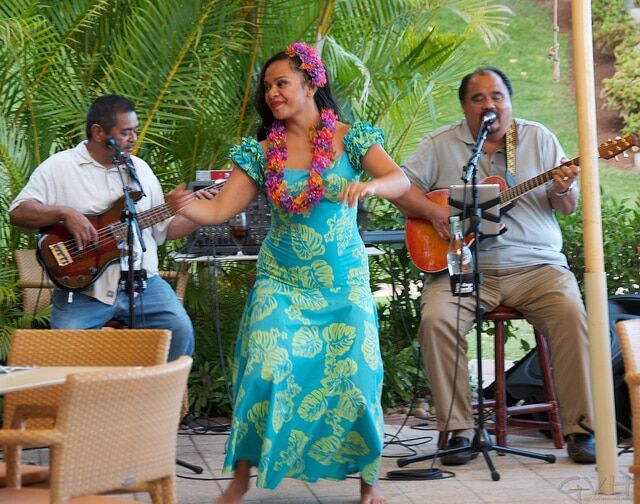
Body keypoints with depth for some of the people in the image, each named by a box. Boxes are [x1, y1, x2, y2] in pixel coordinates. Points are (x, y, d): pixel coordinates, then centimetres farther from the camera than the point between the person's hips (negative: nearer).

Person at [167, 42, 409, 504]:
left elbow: (401, 180, -14)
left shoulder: (351, 138, -2)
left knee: (355, 374, -9)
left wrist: (368, 185, -35)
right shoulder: (262, 152, 3)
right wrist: (186, 206, -23)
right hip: (282, 282, 1)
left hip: (343, 282, -1)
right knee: (266, 371, -15)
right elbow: (220, 209, -1)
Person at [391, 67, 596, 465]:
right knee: (436, 320, -28)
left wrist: (562, 191, -13)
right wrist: (434, 212, -14)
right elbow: (401, 189, 3)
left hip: (535, 264, 0)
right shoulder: (441, 145, 10)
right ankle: (459, 429, -19)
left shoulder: (538, 137, 12)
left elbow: (568, 207, 10)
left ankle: (581, 429, -19)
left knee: (571, 313, -26)